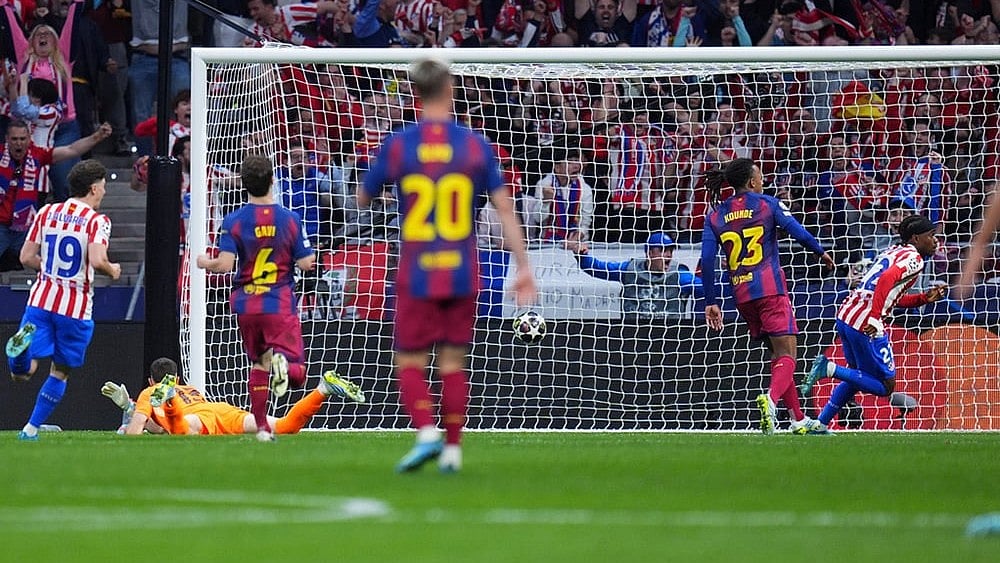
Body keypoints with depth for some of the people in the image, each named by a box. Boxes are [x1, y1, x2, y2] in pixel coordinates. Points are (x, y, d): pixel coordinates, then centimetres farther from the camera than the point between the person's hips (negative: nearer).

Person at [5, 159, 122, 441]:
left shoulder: (46, 213, 8)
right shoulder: (97, 221, -8)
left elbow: (26, 257, 8)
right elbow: (97, 260, -22)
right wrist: (112, 270, 0)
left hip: (41, 299, 3)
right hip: (76, 307, -3)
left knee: (22, 372, -5)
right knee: (60, 372, 14)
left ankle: (22, 344, -37)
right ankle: (31, 429, 12)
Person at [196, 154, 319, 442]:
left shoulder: (234, 221, -5)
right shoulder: (290, 219, -4)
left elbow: (225, 264, -14)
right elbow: (306, 263, -4)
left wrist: (204, 262, 7)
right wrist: (308, 259, 19)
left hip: (246, 305, 2)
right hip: (280, 305, -2)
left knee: (258, 364, 20)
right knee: (297, 374, -3)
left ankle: (262, 427, 15)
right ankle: (281, 361, -38)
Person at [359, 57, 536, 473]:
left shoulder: (397, 146, -4)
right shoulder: (475, 145, -1)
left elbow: (362, 199, 9)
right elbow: (504, 209, 0)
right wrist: (523, 267, 3)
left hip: (416, 278, -2)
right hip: (462, 277, 2)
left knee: (410, 364, 4)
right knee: (453, 364, 9)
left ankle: (426, 432, -17)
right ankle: (453, 450, 7)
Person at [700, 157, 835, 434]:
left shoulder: (715, 216, 9)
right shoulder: (766, 204, 0)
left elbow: (707, 261, 3)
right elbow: (798, 232, -6)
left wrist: (710, 302, 6)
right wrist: (821, 252, 13)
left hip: (742, 294, 5)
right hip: (770, 289, -5)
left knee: (777, 354, 17)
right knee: (786, 354, -8)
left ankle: (798, 419, 18)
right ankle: (771, 398, -38)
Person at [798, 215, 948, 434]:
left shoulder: (895, 252, 22)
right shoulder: (913, 258, -6)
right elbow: (887, 280, -24)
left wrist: (925, 298, 20)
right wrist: (874, 318, -27)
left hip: (845, 314, 10)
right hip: (865, 323, -10)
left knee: (858, 377, 27)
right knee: (884, 386, 1)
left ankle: (819, 424, 24)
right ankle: (829, 369, -10)